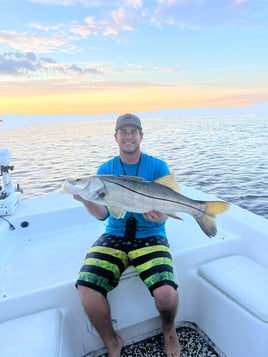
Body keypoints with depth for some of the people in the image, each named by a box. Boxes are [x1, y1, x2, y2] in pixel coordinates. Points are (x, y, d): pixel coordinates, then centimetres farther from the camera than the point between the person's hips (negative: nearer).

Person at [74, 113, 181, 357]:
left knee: (166, 293, -25)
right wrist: (86, 200, -20)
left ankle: (168, 329, 16)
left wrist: (160, 215, -27)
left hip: (150, 237, -1)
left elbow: (165, 209, -4)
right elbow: (102, 214, 0)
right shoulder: (105, 169, 6)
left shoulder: (157, 167, 1)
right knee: (85, 288, -21)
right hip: (114, 236, 2)